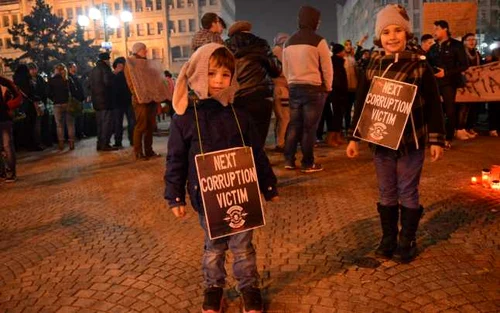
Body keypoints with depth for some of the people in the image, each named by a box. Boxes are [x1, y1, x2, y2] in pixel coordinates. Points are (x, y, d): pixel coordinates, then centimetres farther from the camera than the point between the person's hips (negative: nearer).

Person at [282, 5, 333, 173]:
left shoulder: (288, 42, 9)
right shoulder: (318, 41, -8)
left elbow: (285, 69, 14)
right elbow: (327, 68, -5)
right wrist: (327, 88, 8)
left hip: (294, 88, 6)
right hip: (314, 88, -5)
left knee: (294, 124, 11)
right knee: (309, 127, -1)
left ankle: (289, 160, 13)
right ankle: (308, 163, 5)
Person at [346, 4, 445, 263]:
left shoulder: (419, 65, -4)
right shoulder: (373, 67, 4)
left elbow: (433, 105, -3)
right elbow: (361, 104, 7)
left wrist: (436, 140, -6)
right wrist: (354, 138, 5)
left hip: (411, 142, -3)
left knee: (408, 194, 8)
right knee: (386, 194, 12)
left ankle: (407, 242, 23)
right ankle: (388, 239, 27)